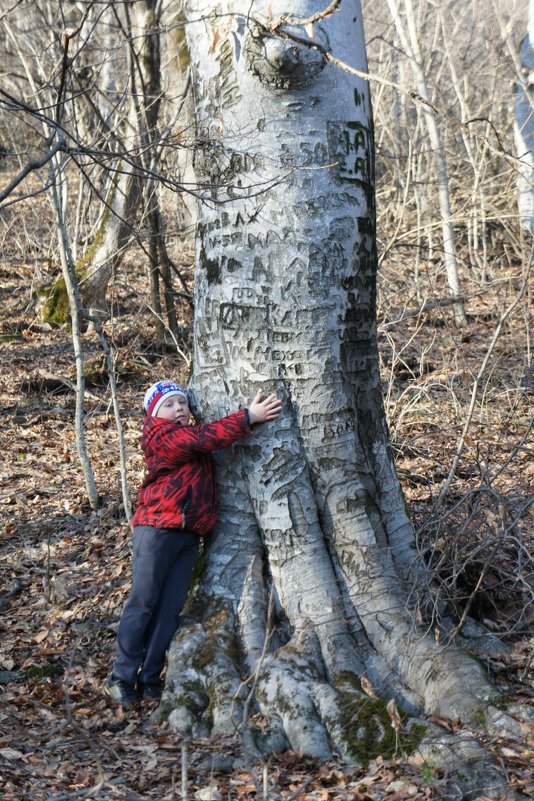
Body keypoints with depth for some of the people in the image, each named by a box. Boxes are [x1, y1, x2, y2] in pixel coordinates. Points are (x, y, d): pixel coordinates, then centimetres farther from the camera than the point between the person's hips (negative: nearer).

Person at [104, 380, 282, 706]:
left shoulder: (189, 435, 22)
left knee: (171, 607, 4)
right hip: (157, 528, -7)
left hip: (188, 535, 7)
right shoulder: (161, 437, -7)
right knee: (143, 602, -4)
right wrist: (249, 417, -21)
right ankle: (122, 678, 1)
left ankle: (150, 679, 8)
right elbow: (206, 437, -18)